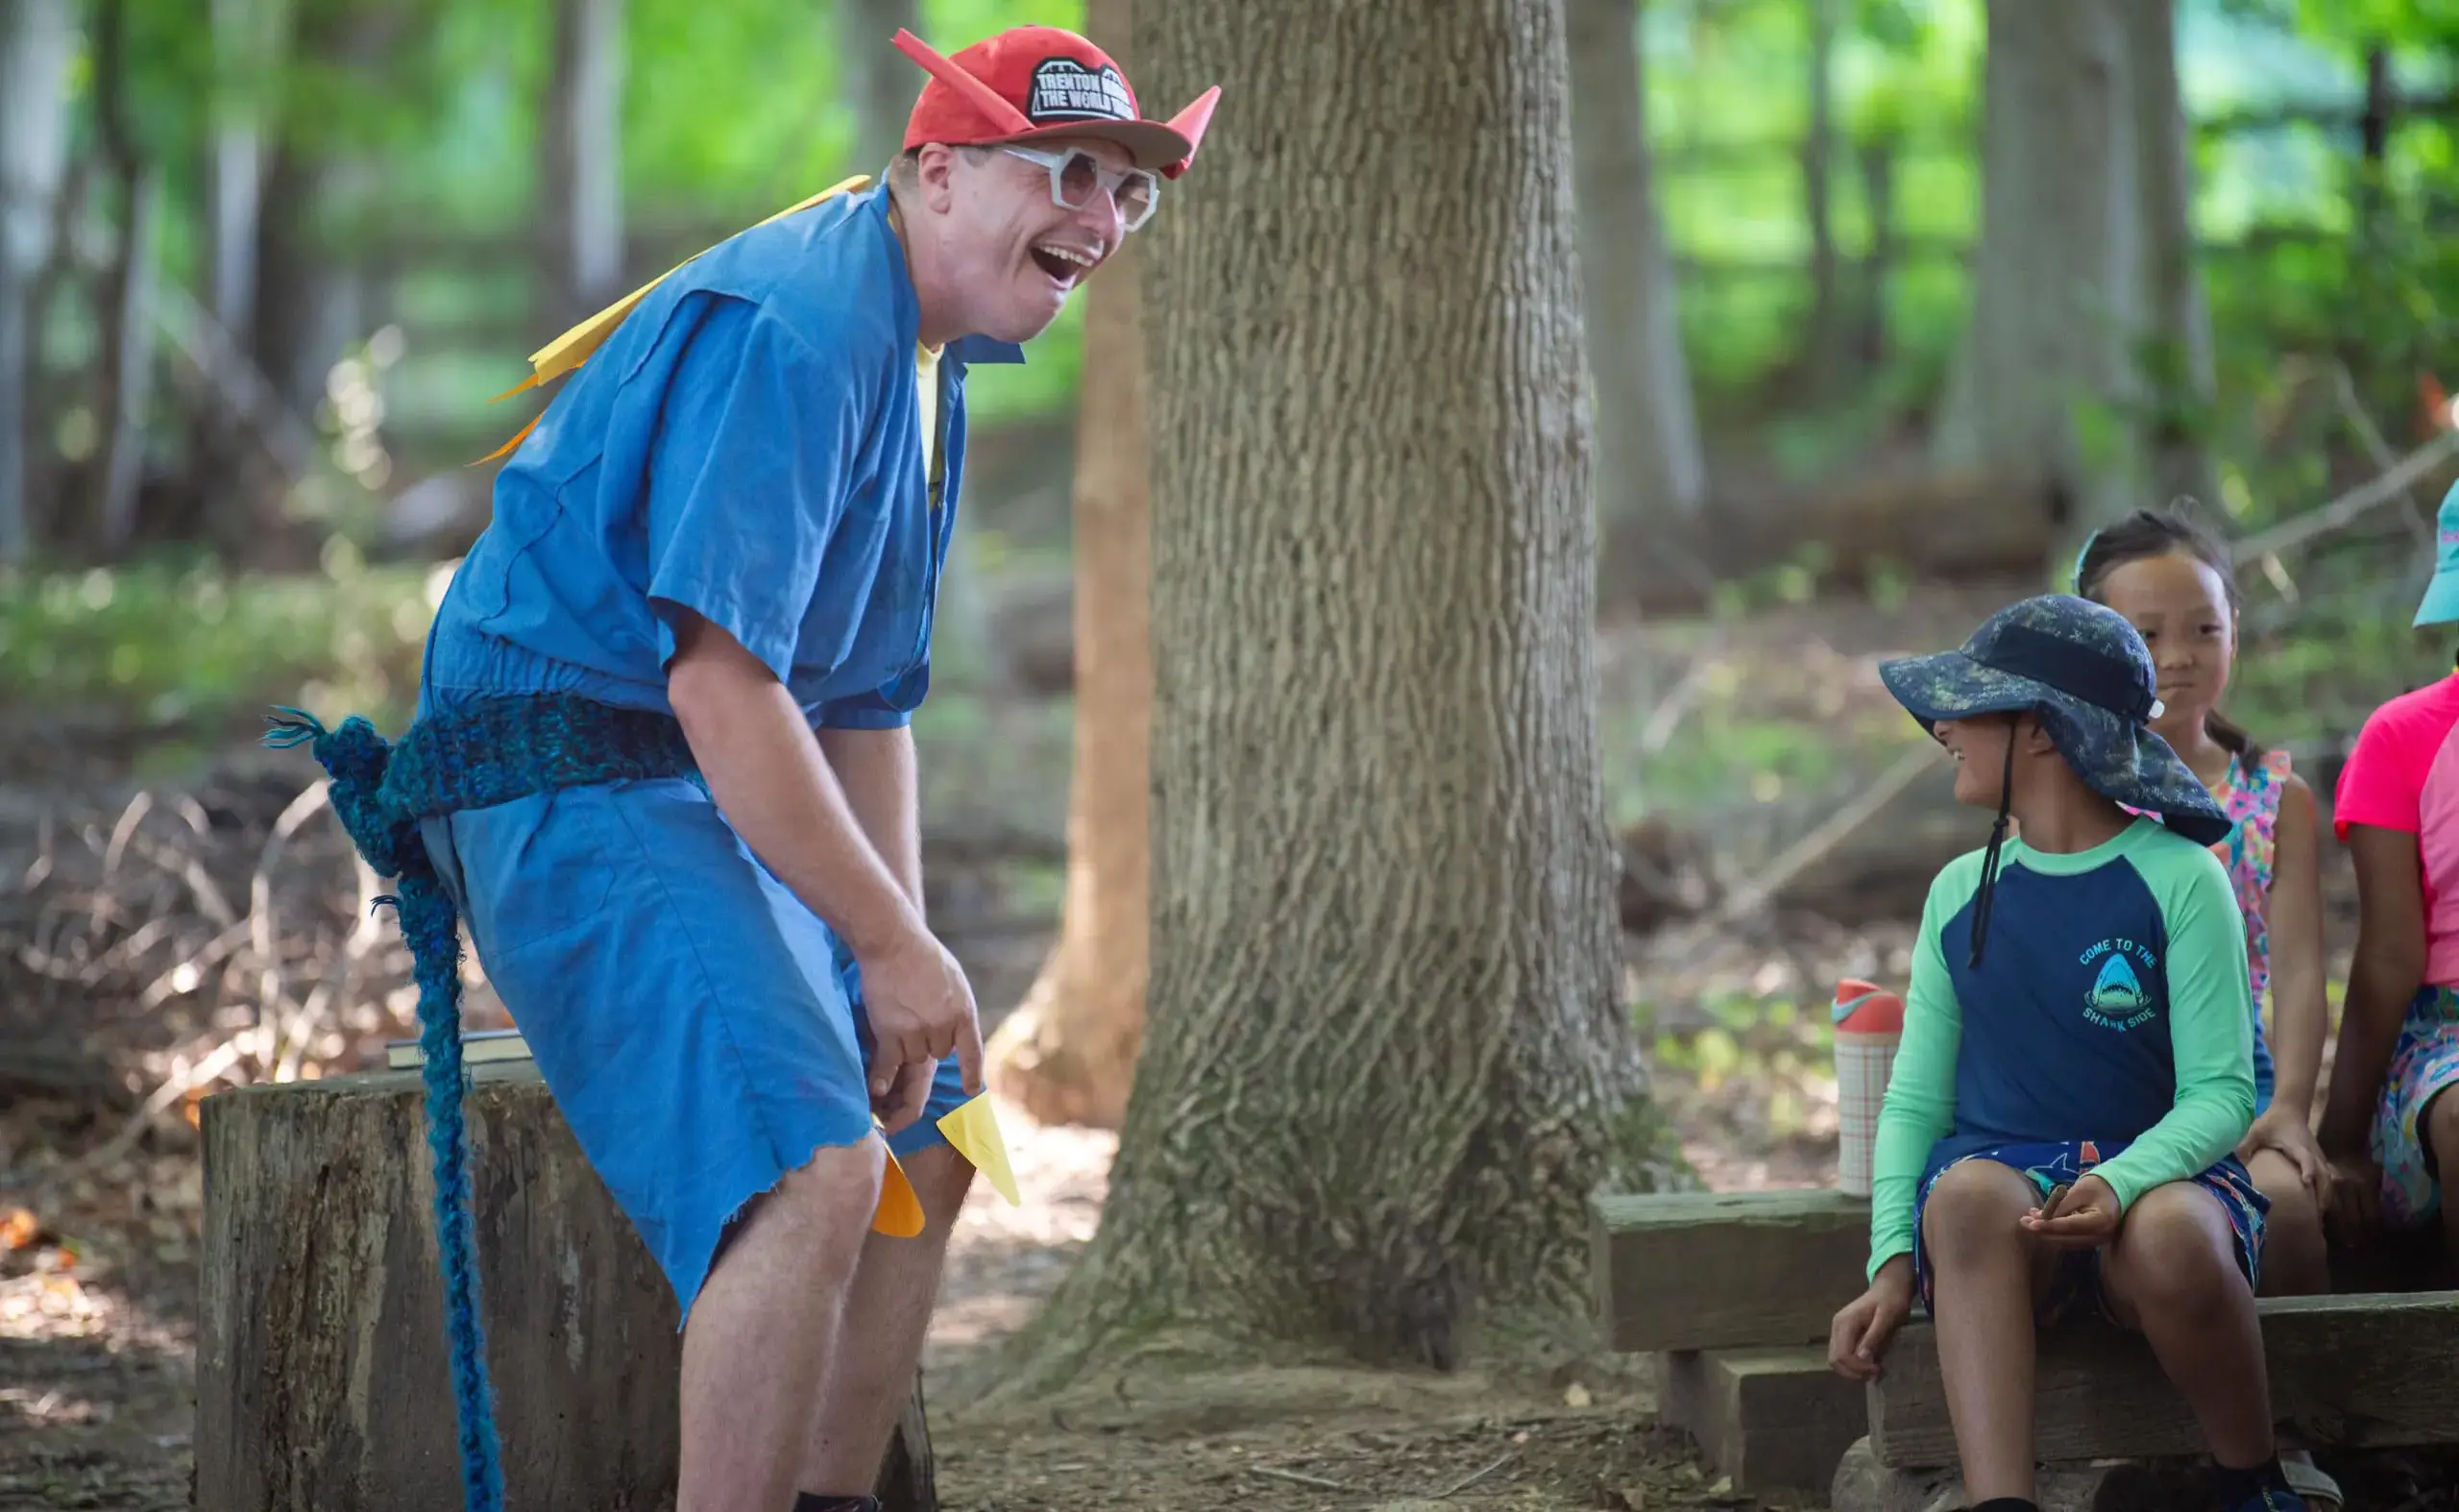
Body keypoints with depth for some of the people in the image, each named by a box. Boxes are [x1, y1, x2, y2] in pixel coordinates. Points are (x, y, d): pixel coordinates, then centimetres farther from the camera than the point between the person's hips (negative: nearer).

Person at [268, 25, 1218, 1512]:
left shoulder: (929, 361, 16)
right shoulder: (793, 330, -19)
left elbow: (868, 701, 20)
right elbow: (717, 679, -26)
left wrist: (909, 963, 10)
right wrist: (892, 946, -20)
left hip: (720, 802, 11)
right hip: (576, 789, -11)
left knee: (930, 1136, 18)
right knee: (814, 1163, -25)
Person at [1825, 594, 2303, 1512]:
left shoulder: (2179, 879, -1)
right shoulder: (1961, 893, 12)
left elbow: (2221, 1092, -6)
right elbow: (1914, 1100, 10)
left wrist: (2121, 1185, -26)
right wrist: (1892, 1261, -7)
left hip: (2153, 1179, -2)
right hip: (2000, 1173, 2)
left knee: (2172, 1235, -39)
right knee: (1967, 1190, -35)